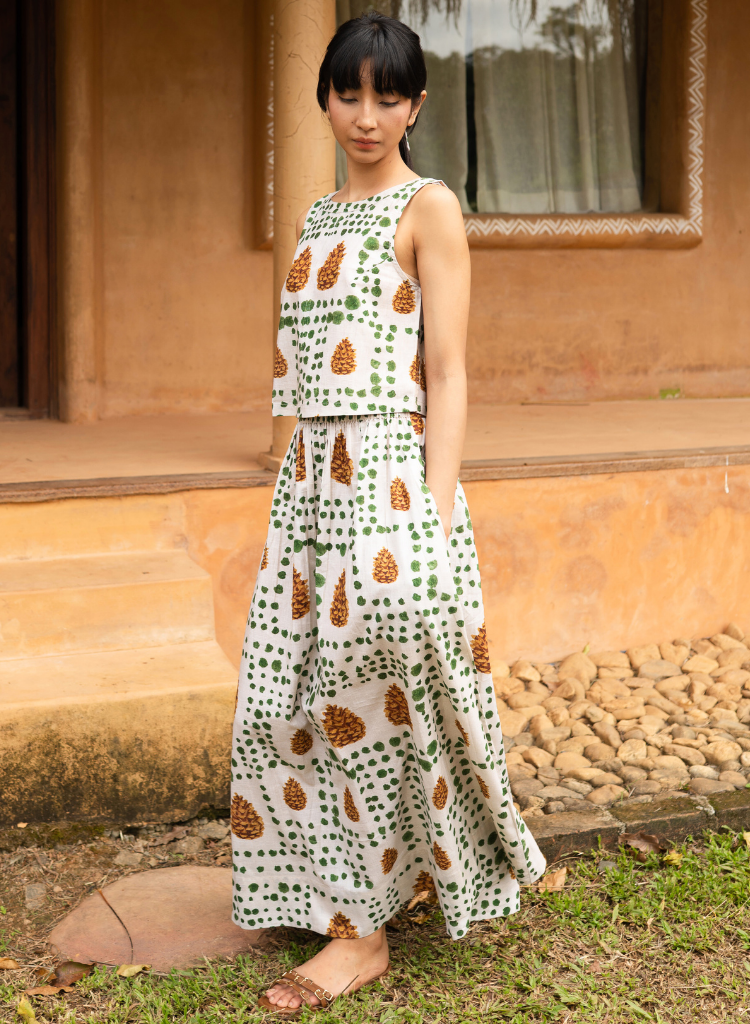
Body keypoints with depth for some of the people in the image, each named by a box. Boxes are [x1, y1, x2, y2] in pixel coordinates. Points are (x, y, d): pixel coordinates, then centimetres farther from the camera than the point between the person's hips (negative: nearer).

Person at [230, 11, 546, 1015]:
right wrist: (298, 485, 16)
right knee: (300, 690, 9)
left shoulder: (429, 207, -4)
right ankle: (354, 905, 26)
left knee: (370, 694, -2)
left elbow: (446, 375, -10)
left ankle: (361, 930, 10)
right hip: (312, 475, 7)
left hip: (390, 474, -7)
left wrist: (435, 519, -16)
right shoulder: (316, 218, 16)